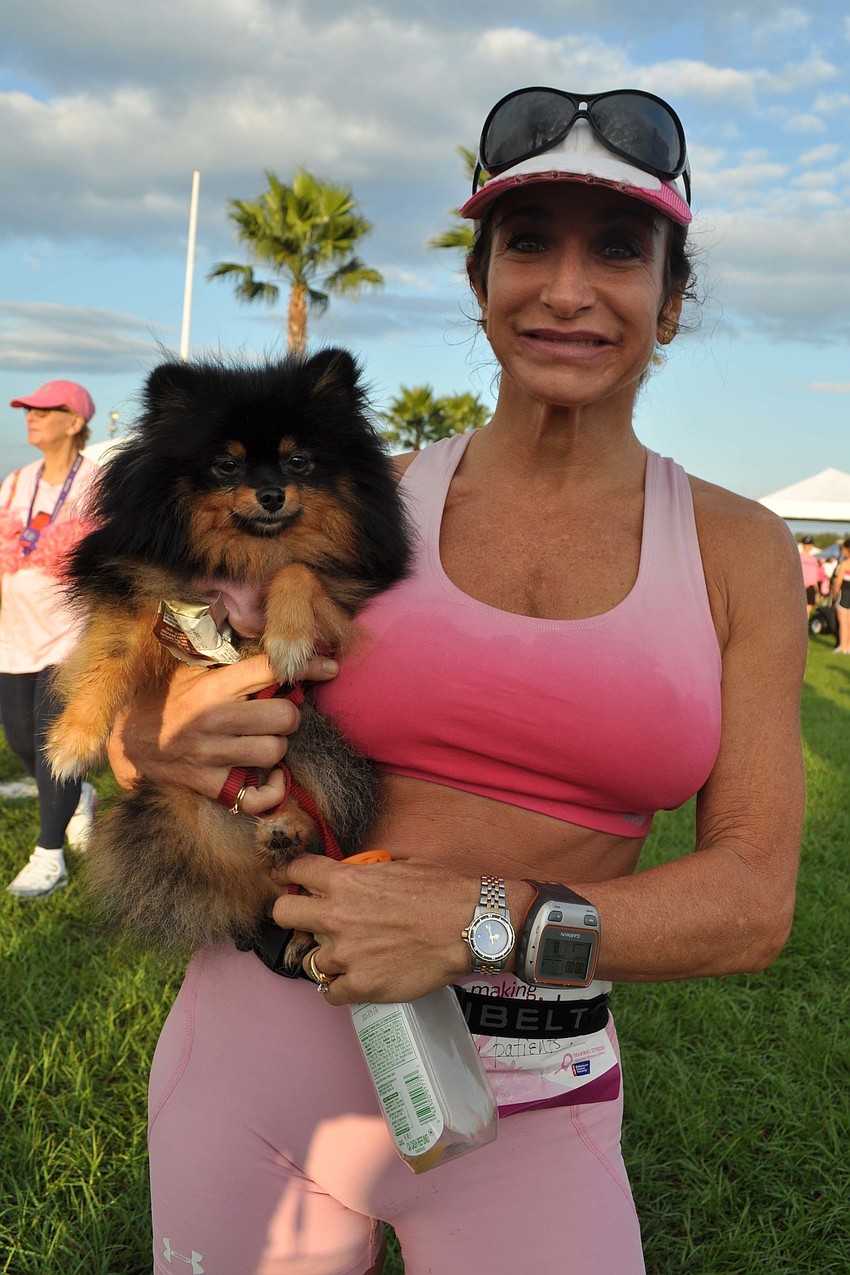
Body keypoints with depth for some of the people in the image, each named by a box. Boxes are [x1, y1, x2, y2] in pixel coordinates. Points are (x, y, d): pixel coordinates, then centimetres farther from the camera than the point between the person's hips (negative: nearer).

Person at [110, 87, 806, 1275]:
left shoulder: (737, 550, -2)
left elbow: (754, 899, -8)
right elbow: (138, 723, 7)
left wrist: (483, 919, -21)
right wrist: (167, 742, -17)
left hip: (533, 1112, 0)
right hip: (267, 1048, 1)